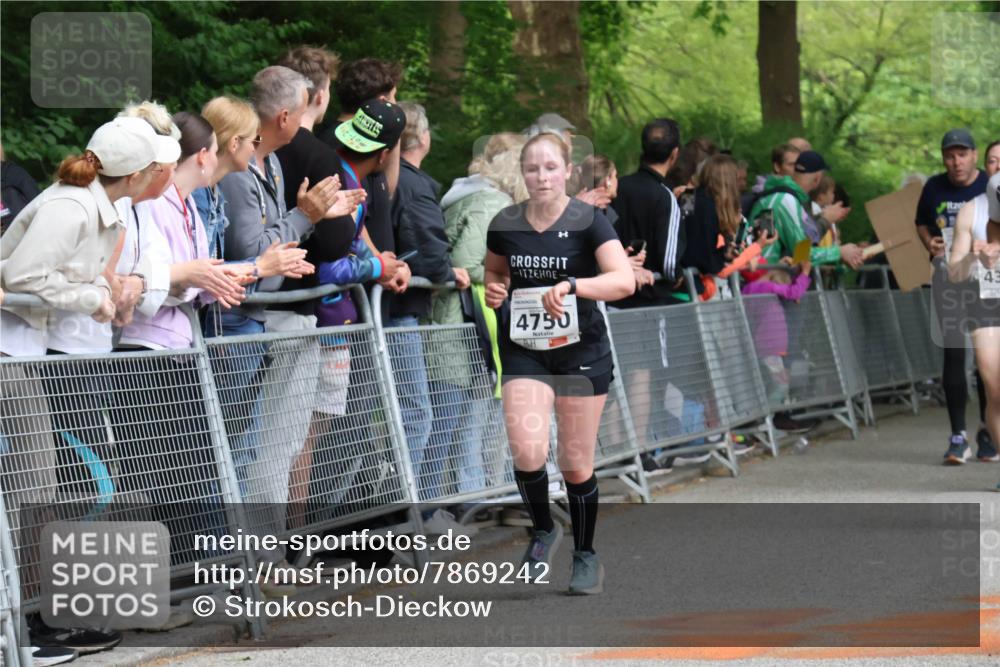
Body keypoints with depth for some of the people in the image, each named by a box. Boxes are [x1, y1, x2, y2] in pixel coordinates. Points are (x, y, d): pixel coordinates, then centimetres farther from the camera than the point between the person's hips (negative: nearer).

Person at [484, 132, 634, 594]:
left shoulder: (588, 222, -11)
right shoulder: (504, 225, 0)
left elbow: (624, 281, -24)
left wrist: (570, 285, -38)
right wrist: (493, 290, -4)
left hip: (581, 352, -2)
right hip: (523, 351, 2)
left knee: (576, 465, 4)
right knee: (527, 450, -17)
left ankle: (585, 555, 24)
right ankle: (543, 531, 11)